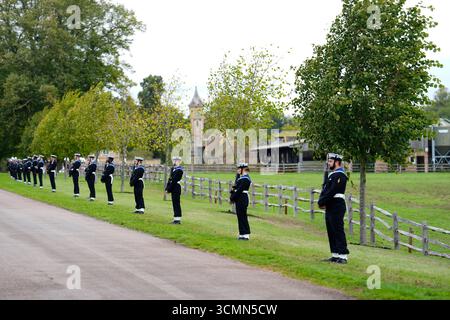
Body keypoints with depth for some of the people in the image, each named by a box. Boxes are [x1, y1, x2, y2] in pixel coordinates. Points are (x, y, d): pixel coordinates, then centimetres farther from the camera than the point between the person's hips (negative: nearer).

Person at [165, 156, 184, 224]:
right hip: (174, 189, 10)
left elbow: (174, 180, -19)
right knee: (175, 203, 12)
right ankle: (176, 219, 17)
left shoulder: (179, 170, -15)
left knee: (176, 203, -7)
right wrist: (167, 188, 8)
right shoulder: (173, 168, 15)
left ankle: (178, 219, -5)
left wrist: (169, 189, -17)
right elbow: (170, 179, 16)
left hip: (176, 188, -10)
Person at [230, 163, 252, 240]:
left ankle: (245, 235, -3)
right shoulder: (242, 177, 15)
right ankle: (243, 234, 18)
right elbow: (237, 187, 15)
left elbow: (239, 190, -21)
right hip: (240, 199, 10)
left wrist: (232, 197, -14)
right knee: (240, 216, 13)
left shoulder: (245, 179, -17)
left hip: (242, 200, -10)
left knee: (242, 216, -6)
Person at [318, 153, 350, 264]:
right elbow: (325, 189, 16)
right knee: (331, 231, 12)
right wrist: (321, 201, 0)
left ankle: (343, 256, -8)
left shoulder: (340, 175, -14)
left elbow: (332, 191, -21)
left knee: (338, 231, -9)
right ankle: (335, 255, 17)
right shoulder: (332, 175, 18)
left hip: (337, 207, -10)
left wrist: (322, 202, -15)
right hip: (330, 207, 10)